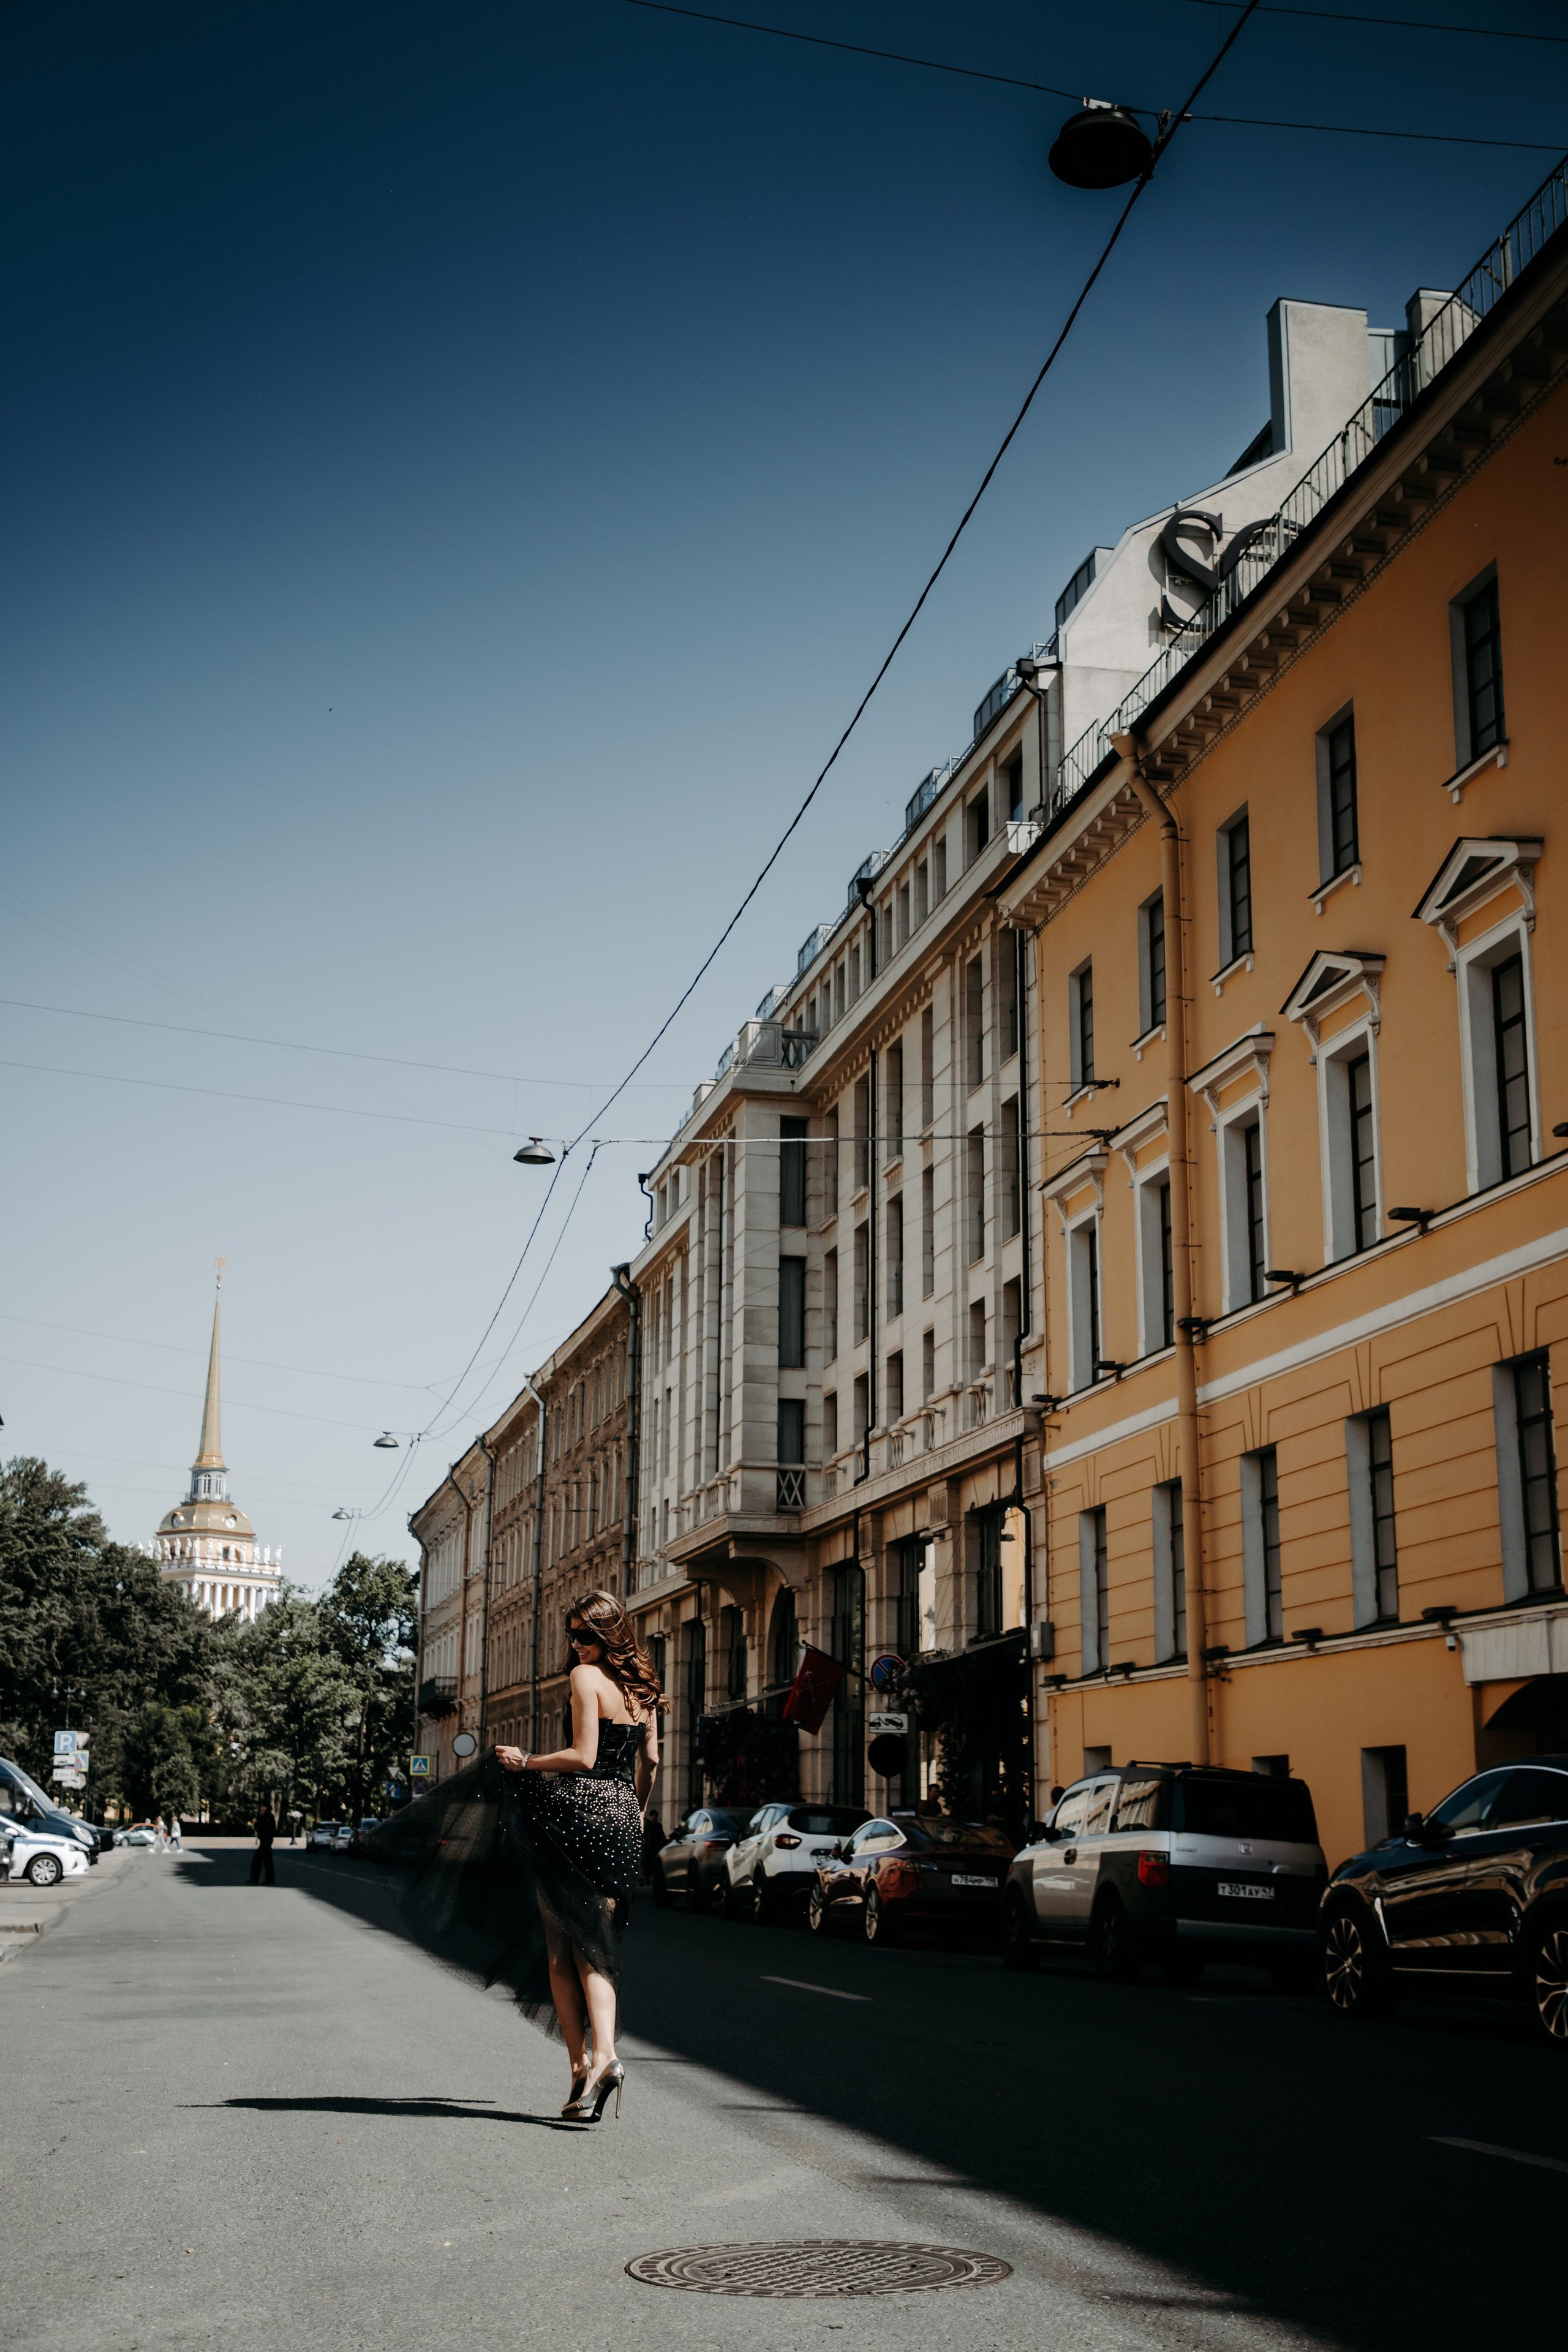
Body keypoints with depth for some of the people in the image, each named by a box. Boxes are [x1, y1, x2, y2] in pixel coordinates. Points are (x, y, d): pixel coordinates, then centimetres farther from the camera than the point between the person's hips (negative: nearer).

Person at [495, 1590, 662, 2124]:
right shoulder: (642, 1685, 12)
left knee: (561, 1950, 4)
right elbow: (650, 1760, 16)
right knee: (597, 1949, 7)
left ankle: (582, 2066, -1)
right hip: (622, 1820, 6)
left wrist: (526, 1762, -5)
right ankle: (603, 2054, -12)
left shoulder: (585, 1677, -10)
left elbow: (583, 1757, -15)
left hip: (580, 1814, -6)